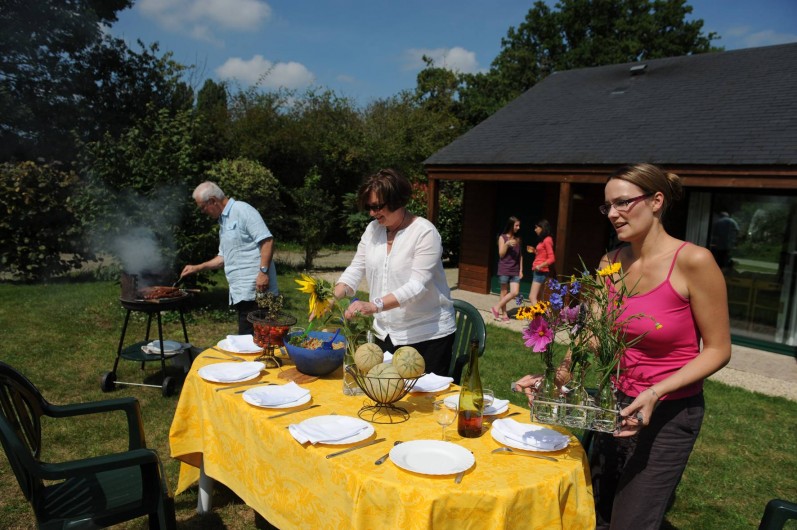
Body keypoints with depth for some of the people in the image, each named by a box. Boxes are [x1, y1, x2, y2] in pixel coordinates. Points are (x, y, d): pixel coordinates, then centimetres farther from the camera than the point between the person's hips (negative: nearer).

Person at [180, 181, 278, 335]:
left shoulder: (242, 210, -7)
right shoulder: (223, 221, 22)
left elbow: (267, 240, -16)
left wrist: (263, 271, -22)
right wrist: (197, 268, 24)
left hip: (255, 289, -9)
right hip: (240, 292, 9)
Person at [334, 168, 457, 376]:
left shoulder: (425, 232, -16)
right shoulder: (373, 229, 4)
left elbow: (418, 286, -25)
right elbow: (356, 269, 4)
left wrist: (374, 305, -34)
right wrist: (333, 296, -15)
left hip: (428, 334, -6)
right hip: (386, 333, 6)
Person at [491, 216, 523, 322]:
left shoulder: (518, 239, 10)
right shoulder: (502, 237, -2)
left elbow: (520, 255, 13)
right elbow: (501, 254, -6)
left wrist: (521, 270, 8)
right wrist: (507, 244, -21)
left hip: (515, 270, 4)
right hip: (504, 270, -4)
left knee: (515, 292, -5)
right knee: (504, 292, 1)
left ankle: (497, 308, 7)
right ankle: (504, 314, 12)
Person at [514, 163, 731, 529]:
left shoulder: (693, 261, -20)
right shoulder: (611, 263, -2)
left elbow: (717, 350, -14)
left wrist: (656, 393, -26)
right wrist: (556, 376, -19)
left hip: (669, 413, -5)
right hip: (617, 404, 6)